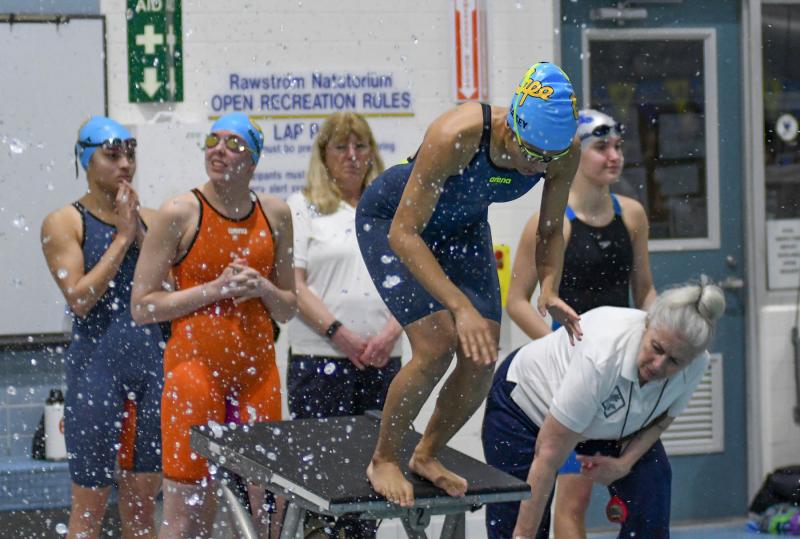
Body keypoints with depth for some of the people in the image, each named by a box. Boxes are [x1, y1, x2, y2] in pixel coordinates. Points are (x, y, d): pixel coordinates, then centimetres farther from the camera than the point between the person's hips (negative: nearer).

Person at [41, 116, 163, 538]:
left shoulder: (150, 219, 10)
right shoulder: (64, 223, -3)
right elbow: (79, 298, -13)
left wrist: (140, 231, -6)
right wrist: (122, 237, -10)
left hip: (151, 361, 5)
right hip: (96, 365, -5)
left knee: (143, 501, 9)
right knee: (90, 503, -1)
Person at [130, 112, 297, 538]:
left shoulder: (275, 214, 9)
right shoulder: (180, 213, -5)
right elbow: (142, 307, -7)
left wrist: (261, 287, -5)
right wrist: (215, 288, -14)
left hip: (258, 371, 5)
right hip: (195, 369, -4)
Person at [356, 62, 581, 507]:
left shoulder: (566, 153, -25)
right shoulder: (455, 136, -41)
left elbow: (551, 230, -5)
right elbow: (404, 234, -37)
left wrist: (550, 290, -24)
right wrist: (461, 307, -44)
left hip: (463, 226, 5)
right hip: (392, 220, -5)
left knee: (483, 359, -3)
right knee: (437, 346, -20)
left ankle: (428, 455, 22)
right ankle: (383, 460, 2)